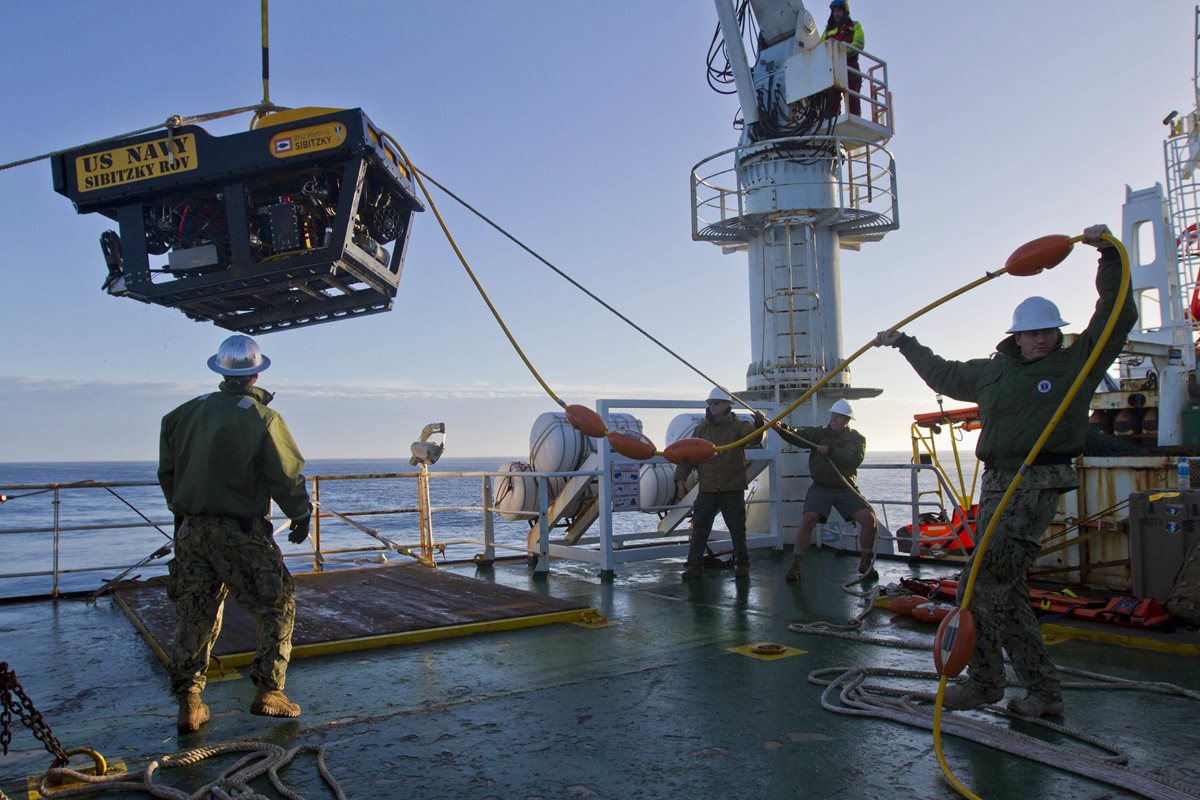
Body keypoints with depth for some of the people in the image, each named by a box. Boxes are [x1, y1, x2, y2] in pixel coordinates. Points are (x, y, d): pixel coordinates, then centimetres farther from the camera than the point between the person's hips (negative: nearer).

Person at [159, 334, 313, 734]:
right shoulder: (262, 418, -10)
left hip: (190, 529, 5)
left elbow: (167, 471, 13)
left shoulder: (186, 412, 6)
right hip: (241, 532, -5)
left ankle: (188, 704, 14)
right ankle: (268, 690, 4)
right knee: (277, 607, 8)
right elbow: (287, 476, -9)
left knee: (195, 615, 13)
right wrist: (302, 515, 6)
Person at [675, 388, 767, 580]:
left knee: (737, 528, 7)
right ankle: (694, 565, 11)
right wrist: (680, 478, 0)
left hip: (733, 488, -2)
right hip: (707, 489, 2)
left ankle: (742, 564, 22)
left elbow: (754, 438, -22)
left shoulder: (738, 426, -2)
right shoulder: (701, 429, 7)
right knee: (699, 528, 3)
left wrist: (759, 425, -44)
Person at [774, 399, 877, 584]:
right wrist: (782, 429, -35)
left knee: (869, 518, -13)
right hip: (821, 488, -1)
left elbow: (855, 459, -18)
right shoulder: (819, 433, 1)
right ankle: (795, 566, -9)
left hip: (846, 489, 1)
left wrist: (831, 451, -27)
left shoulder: (857, 439, 1)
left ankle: (865, 564, 8)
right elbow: (797, 436, -15)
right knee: (807, 520, -20)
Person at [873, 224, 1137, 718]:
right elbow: (943, 374, 31)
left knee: (980, 584, -10)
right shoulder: (992, 371, 17)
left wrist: (1109, 256, -10)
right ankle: (1042, 689, 17)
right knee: (1003, 590, 8)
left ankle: (984, 681, 6)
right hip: (996, 483, 7)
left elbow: (1118, 315, -3)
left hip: (1039, 483, -6)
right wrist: (903, 343, 39)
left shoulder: (1077, 362, 4)